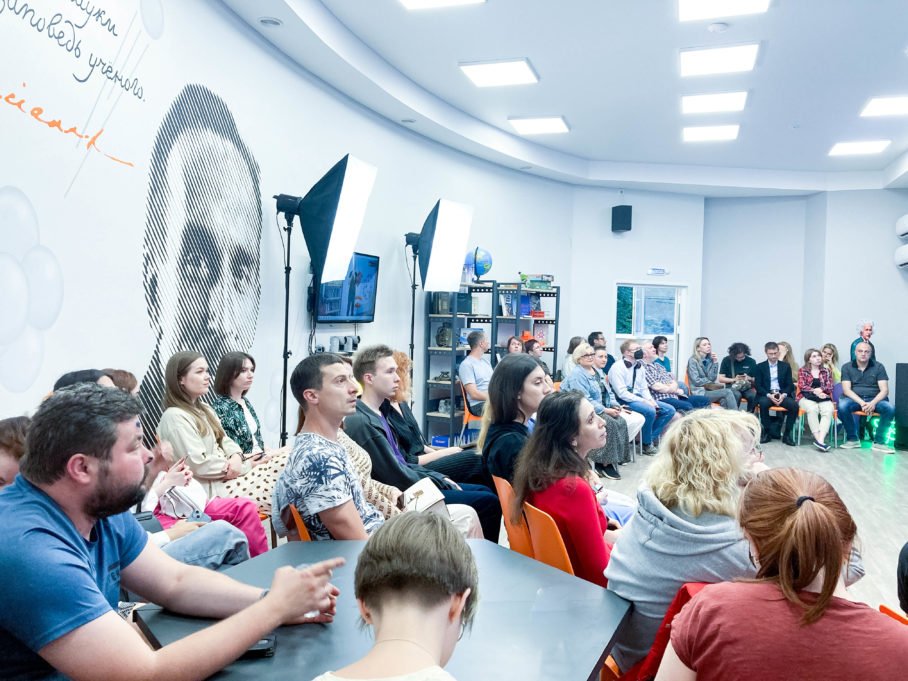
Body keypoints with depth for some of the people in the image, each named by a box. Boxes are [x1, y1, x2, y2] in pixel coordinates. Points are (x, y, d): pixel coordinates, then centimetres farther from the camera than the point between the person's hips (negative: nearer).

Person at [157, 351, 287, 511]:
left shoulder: (204, 409, 19)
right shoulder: (175, 417, -11)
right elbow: (199, 464, -17)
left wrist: (236, 457, -6)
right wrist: (245, 467, -11)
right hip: (212, 488, -9)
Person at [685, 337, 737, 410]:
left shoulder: (709, 360, 13)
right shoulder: (693, 361, -3)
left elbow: (712, 378, 0)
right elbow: (696, 381, -10)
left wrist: (714, 362, -4)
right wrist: (711, 384, 2)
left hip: (709, 390, 5)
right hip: (699, 393, -5)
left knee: (724, 400, -28)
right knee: (727, 392, -22)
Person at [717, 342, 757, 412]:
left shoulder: (751, 361, 8)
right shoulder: (726, 360, 4)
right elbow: (720, 379, 3)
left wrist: (749, 378, -11)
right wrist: (734, 379, -11)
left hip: (747, 387, 2)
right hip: (732, 387, -2)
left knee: (753, 395, -32)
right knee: (737, 395, -36)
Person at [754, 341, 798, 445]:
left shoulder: (785, 366, 16)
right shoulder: (760, 367, 12)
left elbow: (790, 385, 10)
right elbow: (757, 386, 2)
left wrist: (783, 395, -11)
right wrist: (769, 395, -15)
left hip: (782, 395, 2)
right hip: (766, 395, -1)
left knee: (794, 405, -29)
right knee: (763, 403, -36)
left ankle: (787, 434, -14)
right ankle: (767, 432, -19)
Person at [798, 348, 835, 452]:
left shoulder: (826, 371, 20)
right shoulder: (802, 371, 14)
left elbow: (830, 388, 8)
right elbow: (802, 386, 1)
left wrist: (820, 390, -13)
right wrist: (815, 391, -14)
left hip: (823, 398, 2)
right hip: (807, 398, -1)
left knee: (829, 409, -34)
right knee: (812, 408, -37)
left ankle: (820, 439, -46)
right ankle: (818, 439, -40)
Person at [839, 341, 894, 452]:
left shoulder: (878, 367, 8)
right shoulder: (847, 367, 7)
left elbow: (884, 390, -1)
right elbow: (846, 390, -3)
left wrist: (873, 403, -21)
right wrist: (862, 403, -20)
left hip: (874, 399, 1)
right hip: (854, 399, -1)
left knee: (890, 408, -30)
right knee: (842, 406, -34)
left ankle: (878, 442, -16)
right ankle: (853, 439, -14)